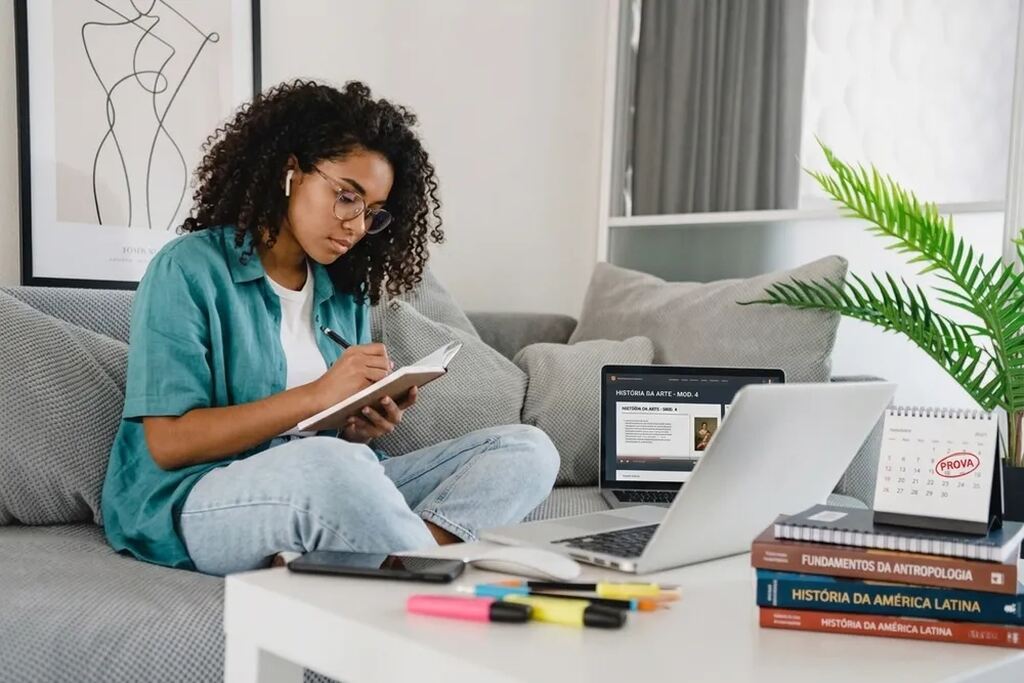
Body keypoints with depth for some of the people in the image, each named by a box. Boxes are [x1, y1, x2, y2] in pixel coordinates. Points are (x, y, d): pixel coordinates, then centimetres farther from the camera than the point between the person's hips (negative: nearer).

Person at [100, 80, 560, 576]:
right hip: (198, 500, -6)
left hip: (331, 493, 7)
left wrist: (365, 428, -6)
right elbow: (167, 443, -12)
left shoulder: (346, 291, 13)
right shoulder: (189, 269, -5)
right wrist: (317, 396, -19)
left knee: (527, 449, -10)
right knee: (327, 465, -40)